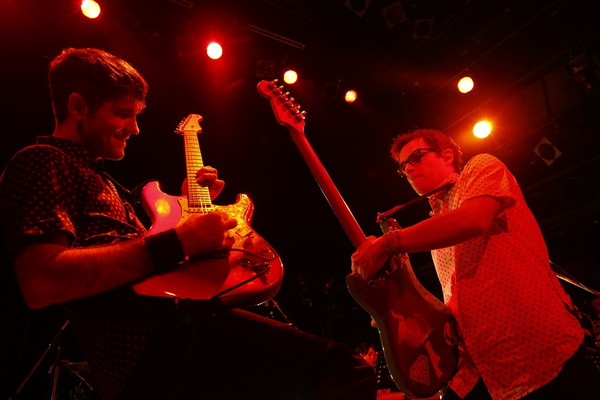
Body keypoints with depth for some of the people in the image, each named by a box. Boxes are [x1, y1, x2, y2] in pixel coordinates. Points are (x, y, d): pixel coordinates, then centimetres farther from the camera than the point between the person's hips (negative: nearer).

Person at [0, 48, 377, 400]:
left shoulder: (97, 176, 27)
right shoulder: (42, 162, -4)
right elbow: (40, 284, -20)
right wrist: (177, 242, -21)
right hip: (152, 344, -10)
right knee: (342, 367, -21)